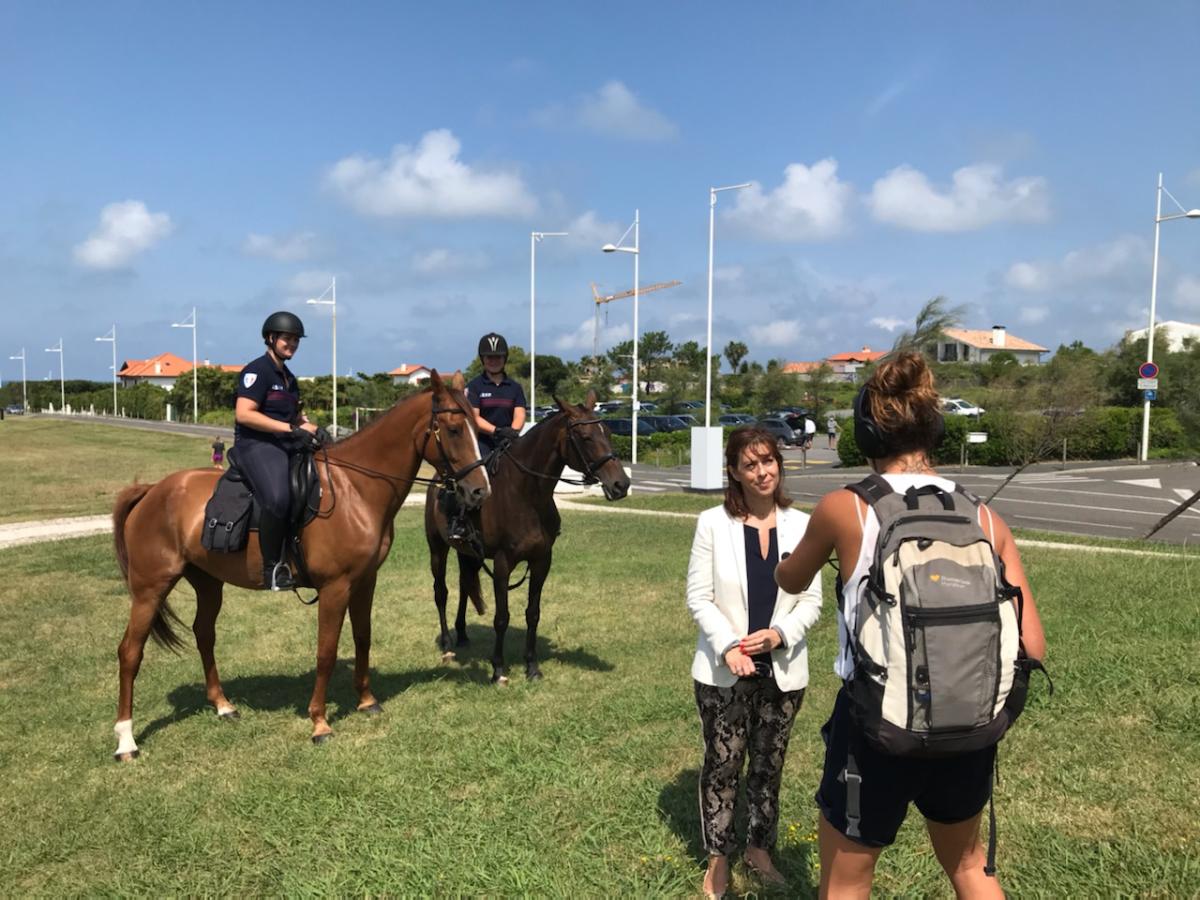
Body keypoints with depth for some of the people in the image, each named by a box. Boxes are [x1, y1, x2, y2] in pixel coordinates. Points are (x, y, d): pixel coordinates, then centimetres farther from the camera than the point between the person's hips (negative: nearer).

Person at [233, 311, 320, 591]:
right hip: (257, 444, -9)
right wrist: (291, 428, -20)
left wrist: (310, 427, 8)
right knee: (277, 497, -35)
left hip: (287, 445, 9)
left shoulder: (288, 377, 20)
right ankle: (272, 568, -21)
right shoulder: (257, 370, -6)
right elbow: (243, 414, -17)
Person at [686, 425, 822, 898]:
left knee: (769, 765, 16)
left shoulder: (801, 525, -4)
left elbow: (812, 600, -1)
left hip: (783, 671, 2)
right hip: (723, 671, -2)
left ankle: (759, 848, 37)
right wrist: (728, 646, -20)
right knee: (722, 763, 10)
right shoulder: (712, 523, -9)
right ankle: (718, 859, 28)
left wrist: (779, 634, -18)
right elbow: (698, 597, -8)